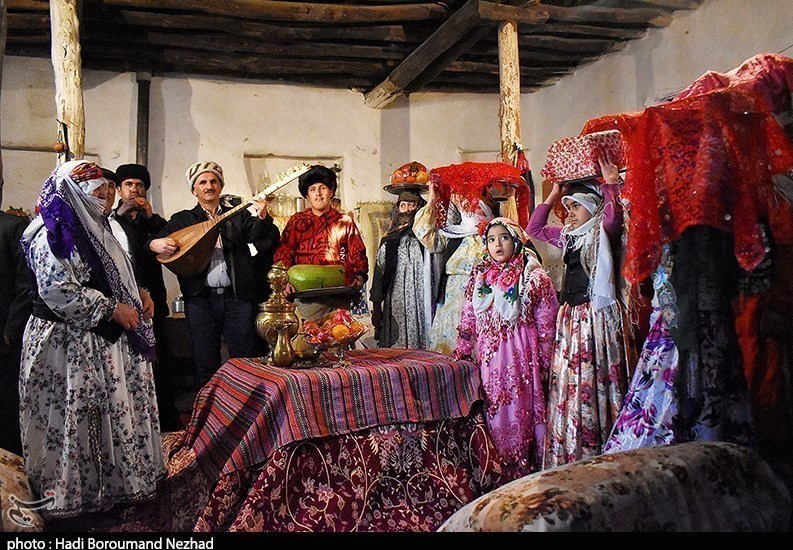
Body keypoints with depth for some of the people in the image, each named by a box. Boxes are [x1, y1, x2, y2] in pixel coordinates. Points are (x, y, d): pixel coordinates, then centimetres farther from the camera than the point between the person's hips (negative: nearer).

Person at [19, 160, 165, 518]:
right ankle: (74, 490, 17)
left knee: (118, 412, 14)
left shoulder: (93, 229, 15)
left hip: (108, 341, 9)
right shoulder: (53, 235, -14)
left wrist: (137, 293, 8)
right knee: (76, 419, 2)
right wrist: (112, 309, -19)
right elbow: (57, 290, -23)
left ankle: (121, 476, 27)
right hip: (70, 343, -9)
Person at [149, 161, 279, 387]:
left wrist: (262, 217, -20)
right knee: (206, 367, 5)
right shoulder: (182, 219, 15)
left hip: (238, 297, 0)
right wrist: (155, 244, -16)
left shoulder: (239, 216, 14)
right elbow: (154, 240, 8)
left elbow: (267, 239, 1)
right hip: (201, 300, 0)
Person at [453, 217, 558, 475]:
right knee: (493, 414, 7)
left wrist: (543, 364, -4)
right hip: (488, 358, 4)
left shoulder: (535, 279, -2)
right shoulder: (479, 277, 10)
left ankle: (523, 472, 12)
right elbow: (468, 318, 15)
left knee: (520, 412, -2)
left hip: (521, 357, -3)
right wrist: (461, 350, 11)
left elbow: (546, 326, -2)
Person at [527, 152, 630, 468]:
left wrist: (610, 184, -25)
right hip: (569, 318, 7)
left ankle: (598, 452, 4)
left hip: (597, 317, -7)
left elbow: (614, 216, -25)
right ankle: (568, 458, 16)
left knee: (594, 381, -6)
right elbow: (533, 229, 25)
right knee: (566, 383, 7)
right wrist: (553, 196, 21)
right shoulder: (567, 236, 17)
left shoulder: (602, 232, -2)